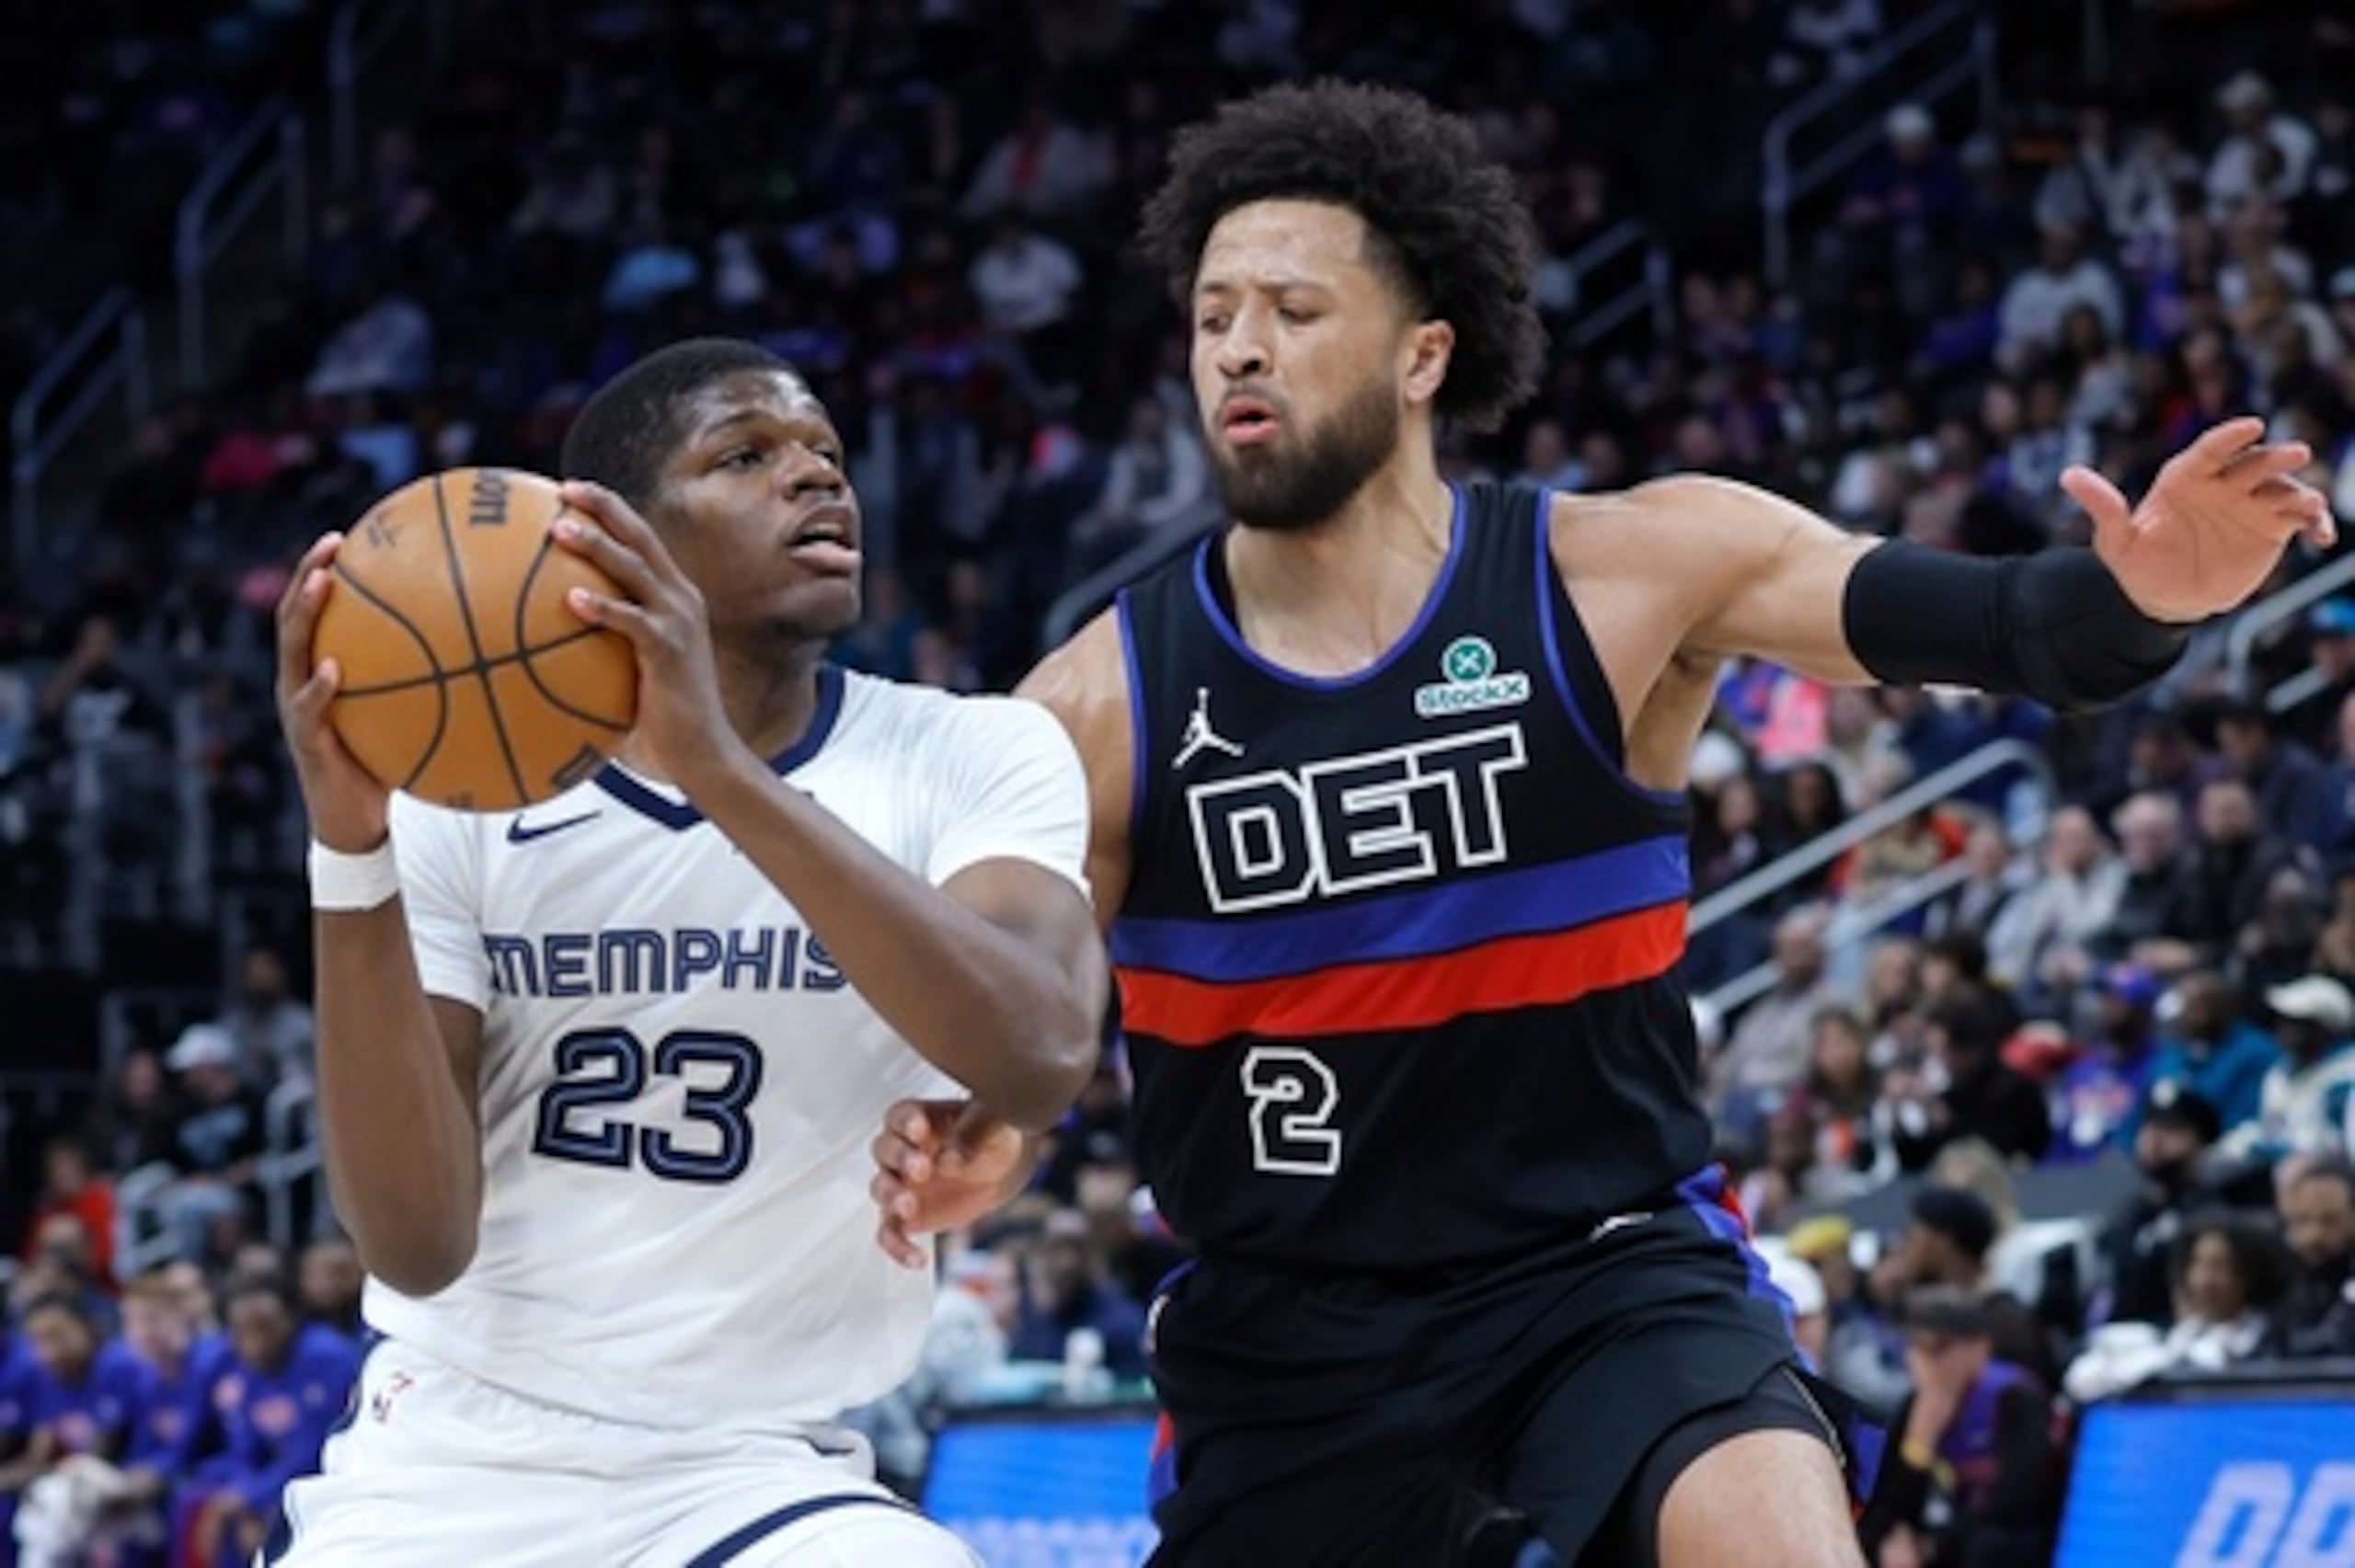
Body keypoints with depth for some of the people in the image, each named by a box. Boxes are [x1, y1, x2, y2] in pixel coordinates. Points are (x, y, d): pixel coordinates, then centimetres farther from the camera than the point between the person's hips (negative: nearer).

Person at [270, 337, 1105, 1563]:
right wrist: (350, 853, -23)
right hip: (459, 1457, 1)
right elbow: (419, 1244, -11)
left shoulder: (973, 759, -5)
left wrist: (718, 765, -32)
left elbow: (1040, 1064, -25)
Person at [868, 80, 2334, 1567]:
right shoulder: (1104, 702, -6)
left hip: (1612, 1267, -2)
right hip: (1289, 1328, 2)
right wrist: (950, 1160, -25)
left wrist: (2140, 595, -40)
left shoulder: (1625, 578, -9)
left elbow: (1989, 624, -18)